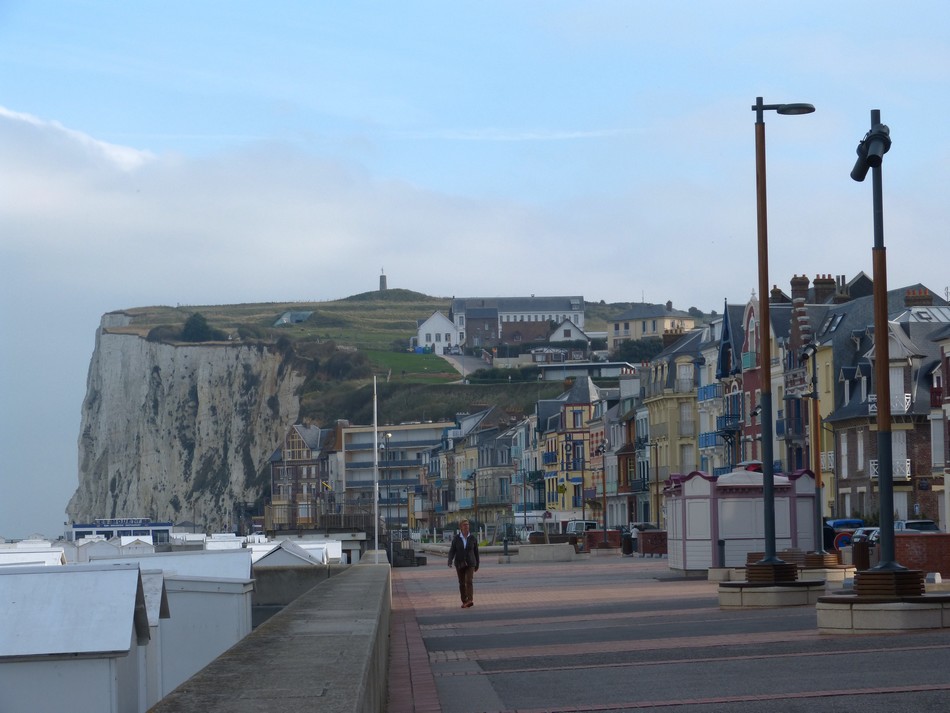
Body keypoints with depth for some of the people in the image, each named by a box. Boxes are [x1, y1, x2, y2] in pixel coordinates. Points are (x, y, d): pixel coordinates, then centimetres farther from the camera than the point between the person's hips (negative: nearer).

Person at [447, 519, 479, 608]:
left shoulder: (473, 538, -3)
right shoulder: (456, 538, -4)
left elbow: (476, 552, 6)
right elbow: (452, 551, -6)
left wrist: (477, 565, 11)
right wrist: (450, 561, -25)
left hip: (470, 563, -1)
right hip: (459, 563, 1)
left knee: (469, 581, -17)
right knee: (462, 583, 8)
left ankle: (470, 601, -28)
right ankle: (464, 602, 23)